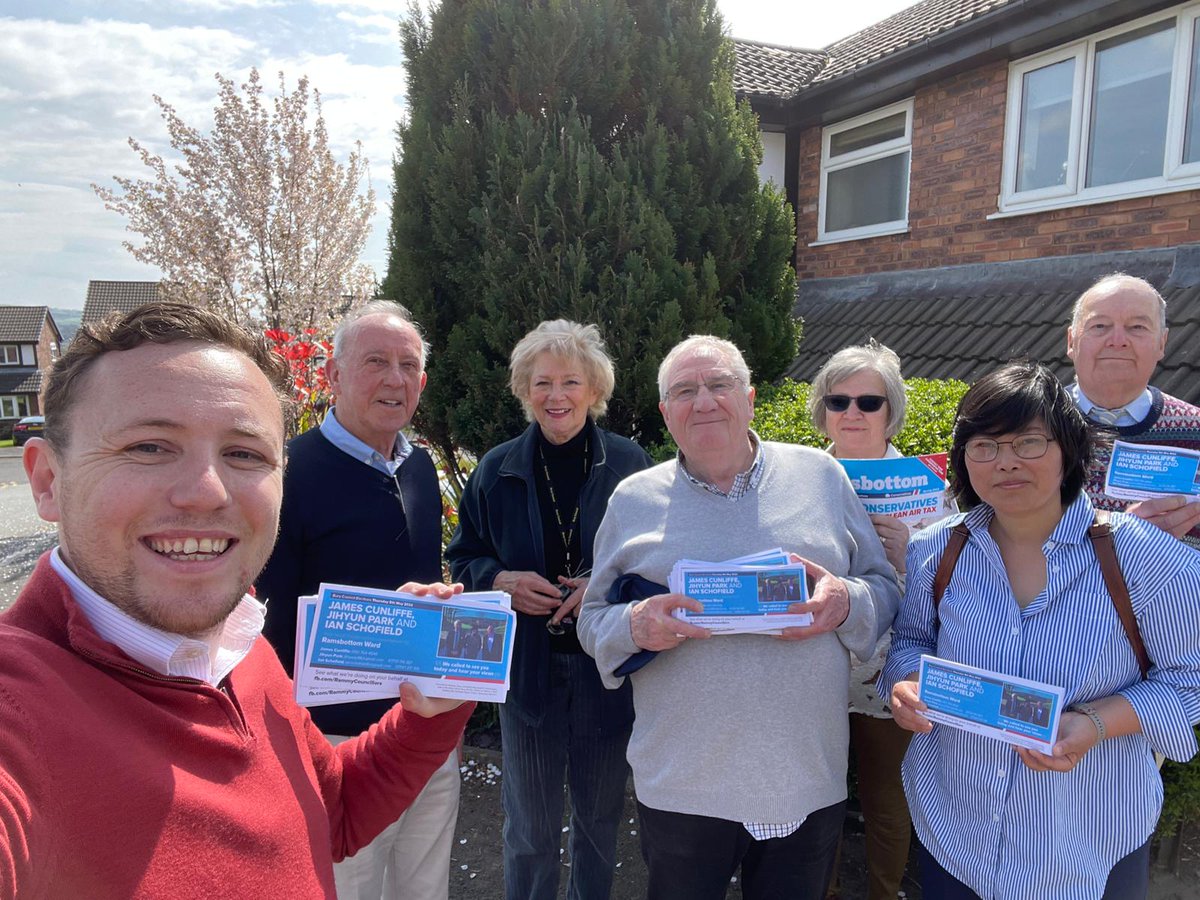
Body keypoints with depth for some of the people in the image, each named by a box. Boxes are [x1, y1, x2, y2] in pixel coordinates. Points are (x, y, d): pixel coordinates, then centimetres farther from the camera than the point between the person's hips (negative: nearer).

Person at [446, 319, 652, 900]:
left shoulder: (628, 464, -4)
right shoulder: (497, 471, 1)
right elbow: (463, 558, 7)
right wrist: (502, 580, -13)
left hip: (608, 669, 0)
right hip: (527, 669, 1)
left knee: (599, 819, 18)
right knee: (529, 830, 13)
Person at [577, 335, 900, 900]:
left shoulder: (820, 475, 2)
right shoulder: (633, 499, 1)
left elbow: (884, 588, 7)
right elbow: (593, 621, 6)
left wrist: (846, 602, -15)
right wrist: (636, 626, -16)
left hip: (810, 779, 1)